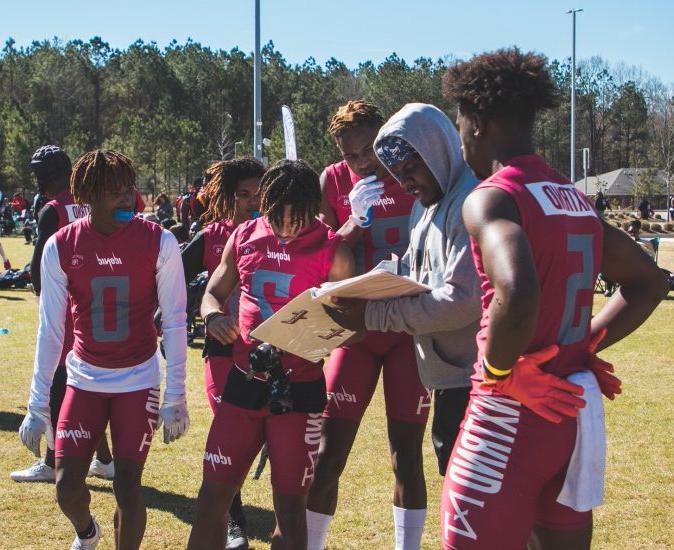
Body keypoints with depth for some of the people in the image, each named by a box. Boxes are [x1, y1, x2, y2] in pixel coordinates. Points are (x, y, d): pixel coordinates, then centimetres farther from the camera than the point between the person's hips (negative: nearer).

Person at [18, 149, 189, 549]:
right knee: (68, 484, 3)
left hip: (139, 380, -2)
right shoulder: (60, 247, -9)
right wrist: (37, 406, -7)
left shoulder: (159, 242, -13)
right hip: (84, 379, 2)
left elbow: (173, 322, -9)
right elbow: (51, 329, -6)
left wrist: (175, 397, -11)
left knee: (127, 487, -5)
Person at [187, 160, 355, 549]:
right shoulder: (245, 236, 5)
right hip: (244, 382, 3)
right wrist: (214, 316, -7)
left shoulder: (332, 250, -6)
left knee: (290, 508, 3)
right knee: (212, 498, 6)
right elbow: (214, 292, 16)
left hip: (299, 390, -3)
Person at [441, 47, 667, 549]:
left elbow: (518, 292, -33)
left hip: (512, 413, -8)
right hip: (573, 406, 8)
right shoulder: (575, 199, 11)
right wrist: (585, 346, 13)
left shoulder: (492, 197, -14)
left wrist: (499, 371, -18)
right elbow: (648, 283, 19)